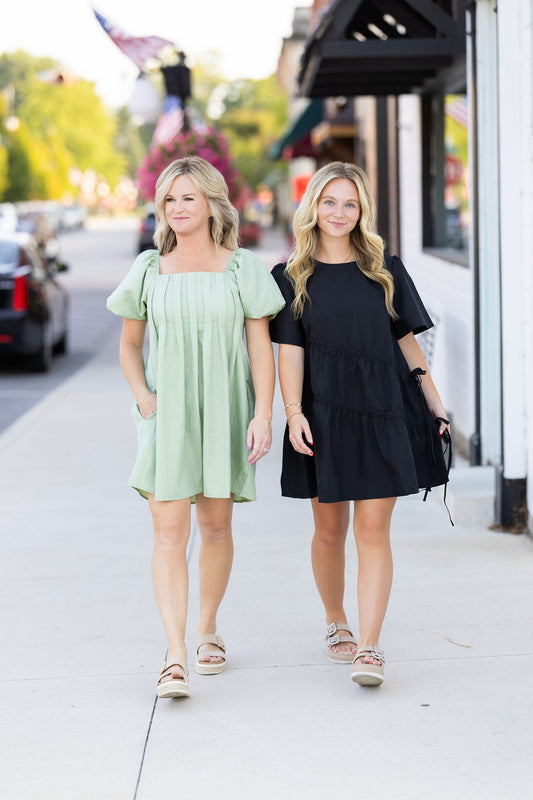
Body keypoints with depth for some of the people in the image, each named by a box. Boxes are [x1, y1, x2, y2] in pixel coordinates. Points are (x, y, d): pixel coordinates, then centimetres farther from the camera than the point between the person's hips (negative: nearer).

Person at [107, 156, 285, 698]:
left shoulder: (242, 268, 1)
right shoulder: (149, 270, 5)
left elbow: (262, 347, -1)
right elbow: (129, 344, 14)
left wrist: (263, 415, -9)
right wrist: (143, 396, -2)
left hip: (224, 412, 0)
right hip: (166, 415, 0)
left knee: (215, 526, 11)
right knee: (169, 533, -10)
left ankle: (207, 631, 31)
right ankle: (174, 656, -14)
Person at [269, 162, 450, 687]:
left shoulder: (385, 271, 7)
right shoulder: (293, 277, 5)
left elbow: (407, 343, 11)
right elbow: (289, 351, -1)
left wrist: (436, 407, 8)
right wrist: (293, 411, -14)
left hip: (383, 413, 0)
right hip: (324, 417, 0)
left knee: (373, 529, -7)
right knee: (330, 529, 10)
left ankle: (368, 648, -10)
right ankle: (336, 624, 33)